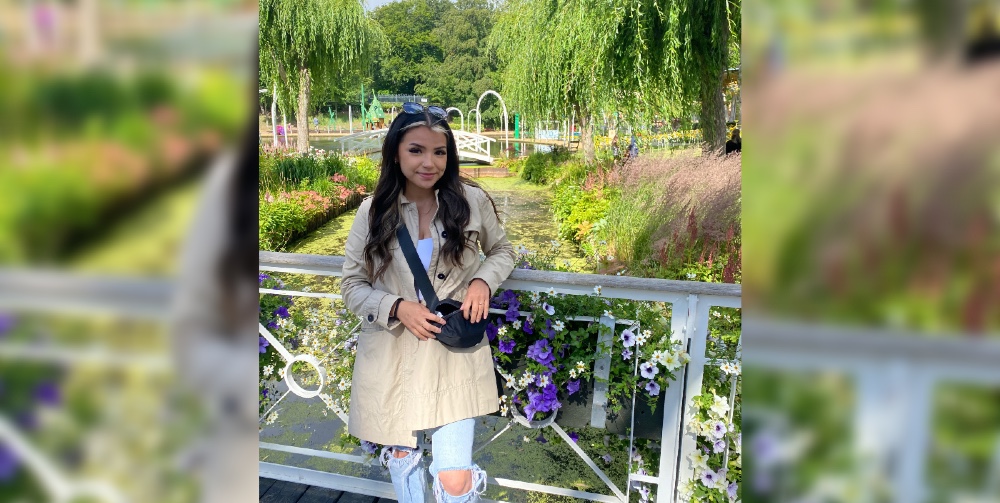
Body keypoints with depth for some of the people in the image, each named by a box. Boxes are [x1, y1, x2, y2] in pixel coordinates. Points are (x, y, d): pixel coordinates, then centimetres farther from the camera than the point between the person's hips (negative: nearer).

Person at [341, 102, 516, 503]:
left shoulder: (473, 201, -5)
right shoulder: (373, 211, -3)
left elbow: (502, 251, 12)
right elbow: (352, 285, 2)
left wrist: (483, 280, -9)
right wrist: (397, 307, -16)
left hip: (454, 352, -1)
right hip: (390, 353, 2)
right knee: (400, 455, 19)